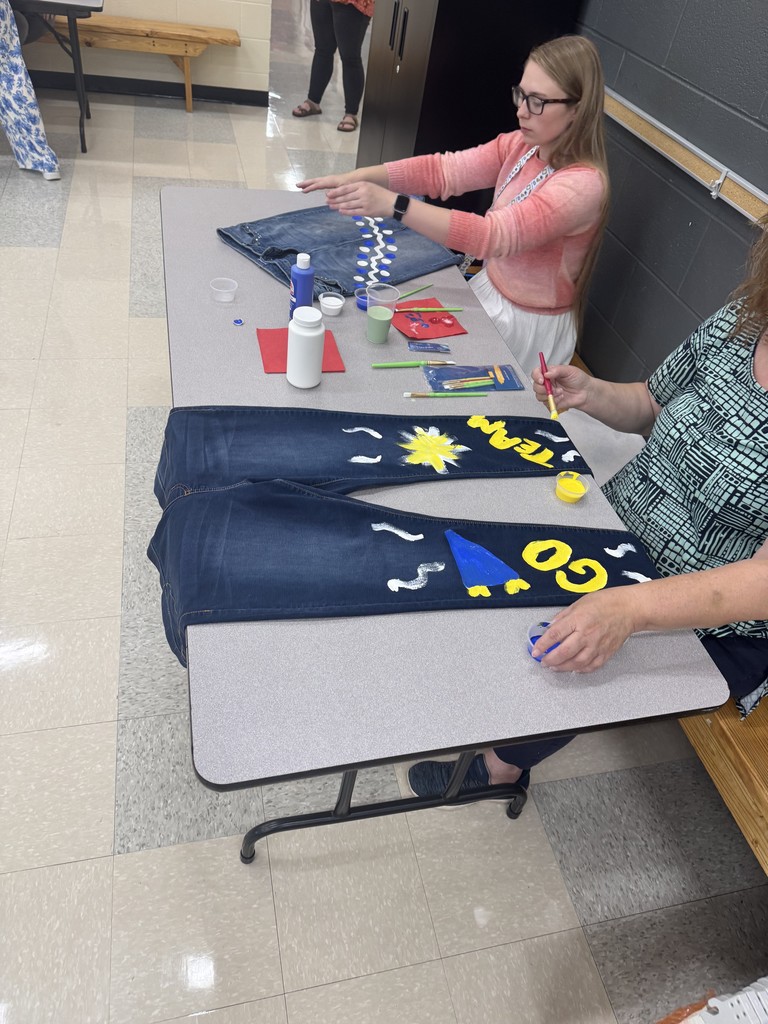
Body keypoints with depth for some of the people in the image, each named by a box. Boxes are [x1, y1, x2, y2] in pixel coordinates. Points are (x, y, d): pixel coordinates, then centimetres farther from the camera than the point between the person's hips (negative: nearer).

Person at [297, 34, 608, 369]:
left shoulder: (583, 184, -26)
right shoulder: (521, 146, -4)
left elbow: (491, 235, -35)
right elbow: (442, 169, -10)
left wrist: (393, 205, -41)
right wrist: (356, 177, -22)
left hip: (528, 323, -6)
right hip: (490, 290, 6)